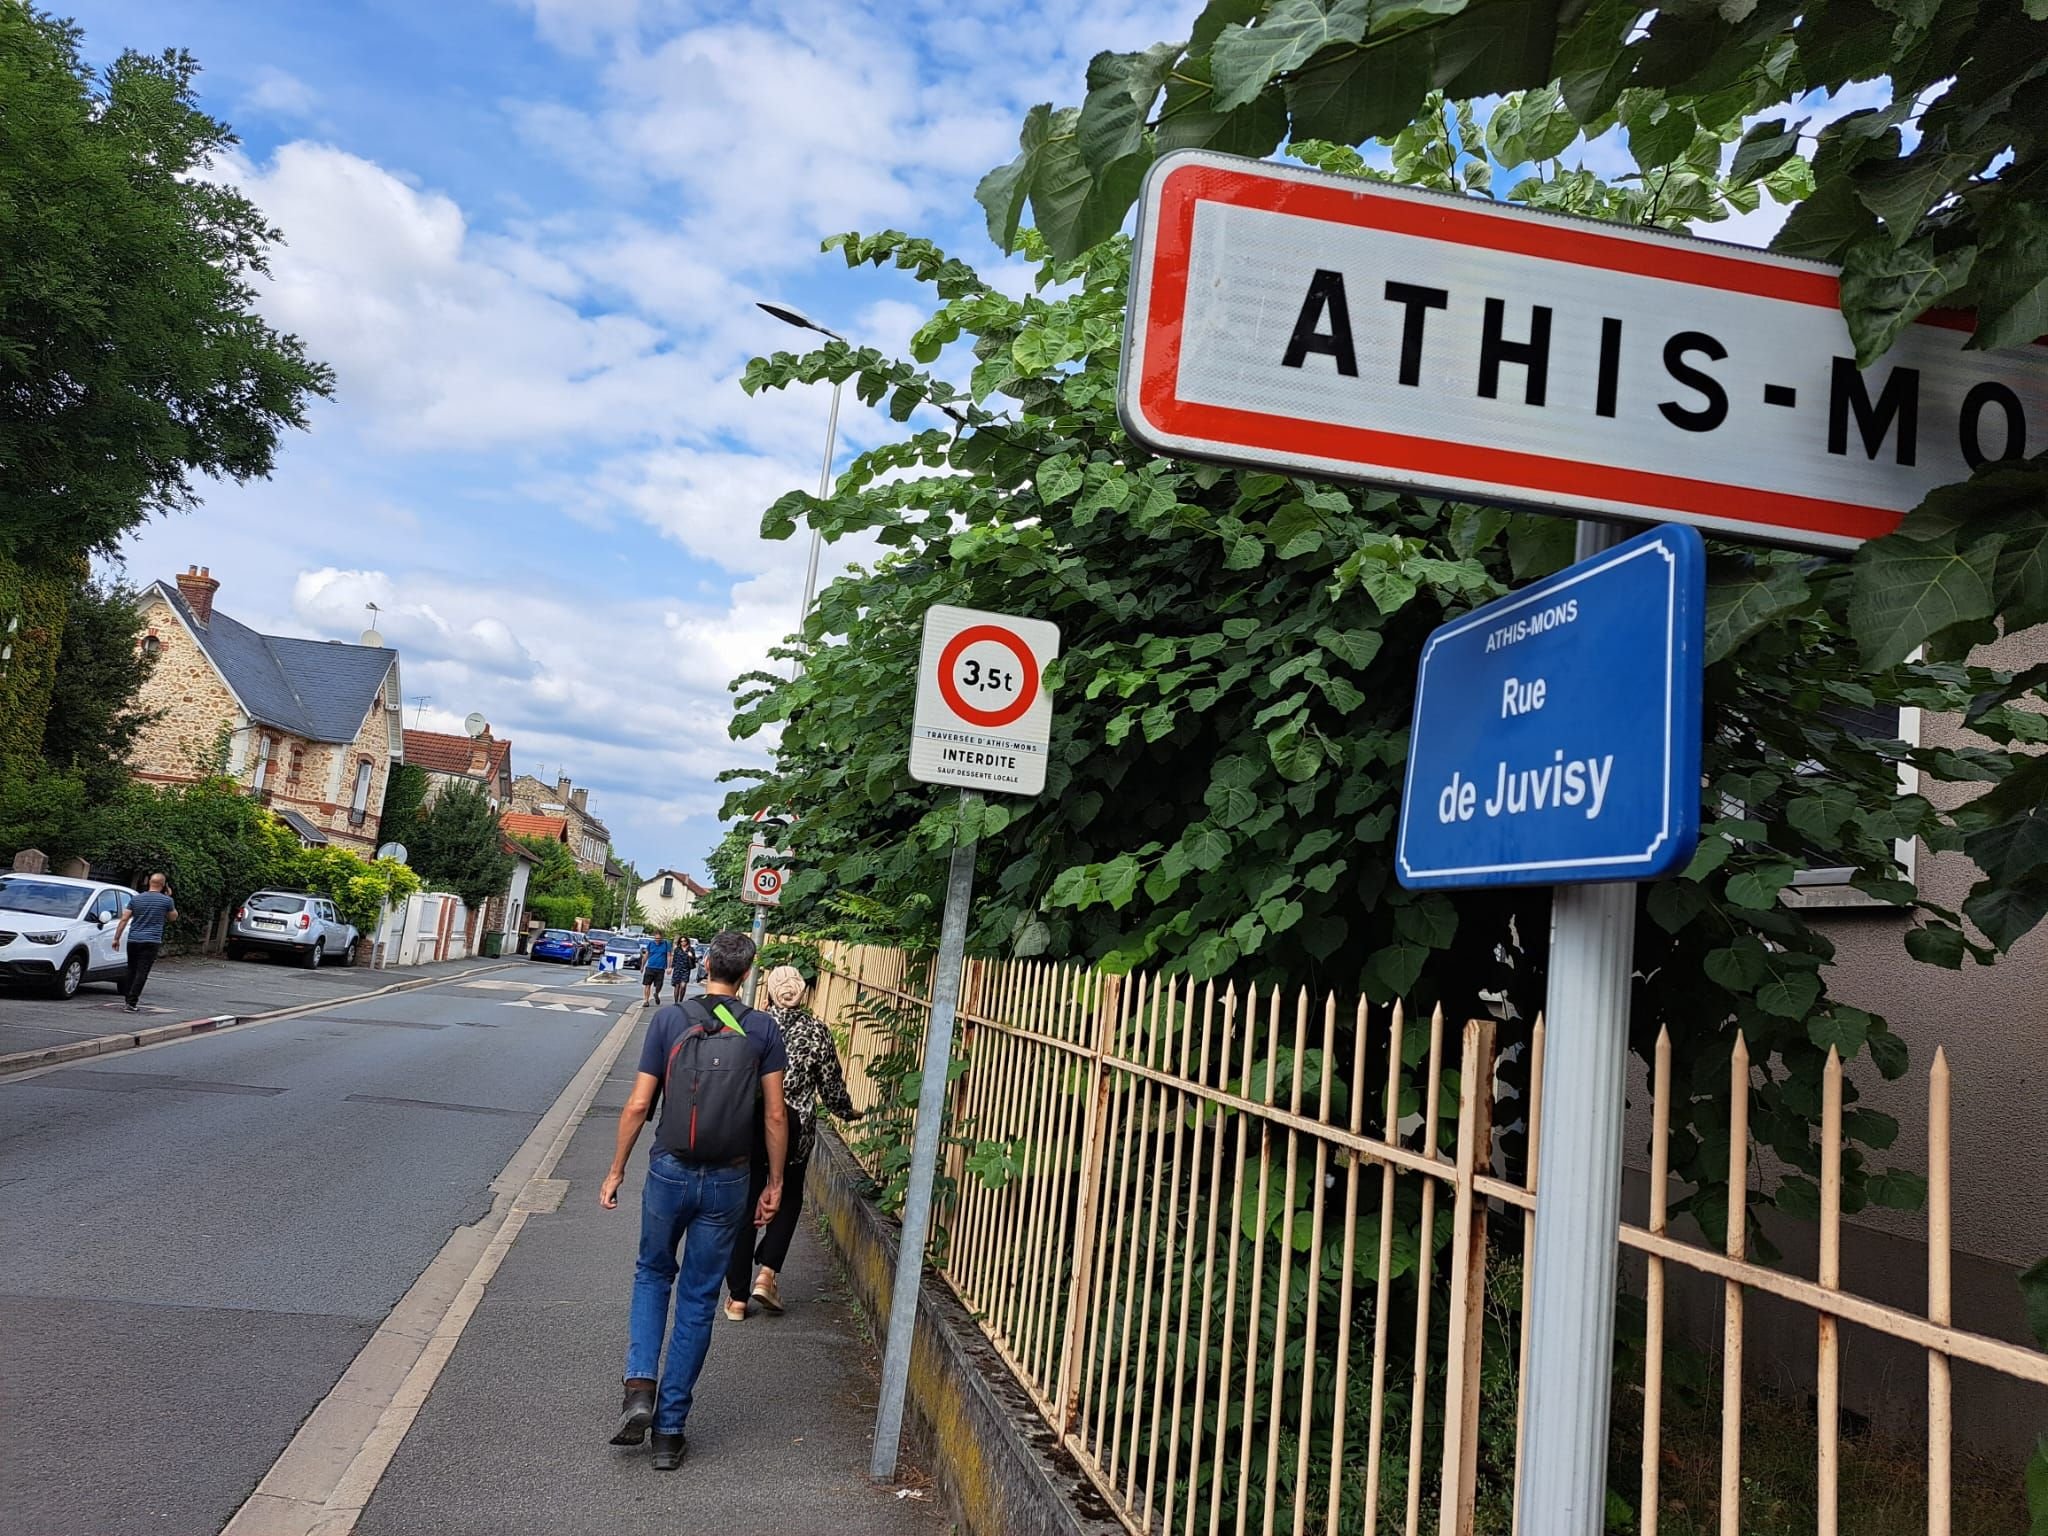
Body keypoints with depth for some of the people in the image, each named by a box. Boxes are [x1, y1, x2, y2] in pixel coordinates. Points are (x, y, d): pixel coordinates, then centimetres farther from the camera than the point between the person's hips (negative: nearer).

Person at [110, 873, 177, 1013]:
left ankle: (130, 1000, 19)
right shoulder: (166, 901, -2)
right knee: (142, 973, -5)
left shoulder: (135, 898, 5)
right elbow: (173, 916, 16)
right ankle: (132, 1002, -11)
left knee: (131, 971, 14)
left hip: (133, 940, 3)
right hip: (151, 942, -3)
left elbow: (124, 919, 2)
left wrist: (116, 938, 7)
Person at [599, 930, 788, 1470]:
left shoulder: (669, 1019, -5)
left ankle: (639, 1386, 6)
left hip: (670, 1172, 0)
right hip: (728, 1182, 0)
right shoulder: (763, 1029, -4)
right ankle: (670, 1429, 16)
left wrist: (616, 1171, 7)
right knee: (698, 1299, 11)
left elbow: (638, 1105, -4)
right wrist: (774, 1184, 7)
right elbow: (775, 1115, -3)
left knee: (653, 1275, 23)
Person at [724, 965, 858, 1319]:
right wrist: (847, 1112, 21)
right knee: (789, 1198, 22)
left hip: (747, 1125, 0)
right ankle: (766, 1272, 7)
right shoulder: (817, 1031, -3)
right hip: (795, 1129, 0)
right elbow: (831, 1084, 3)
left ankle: (737, 1297, 15)